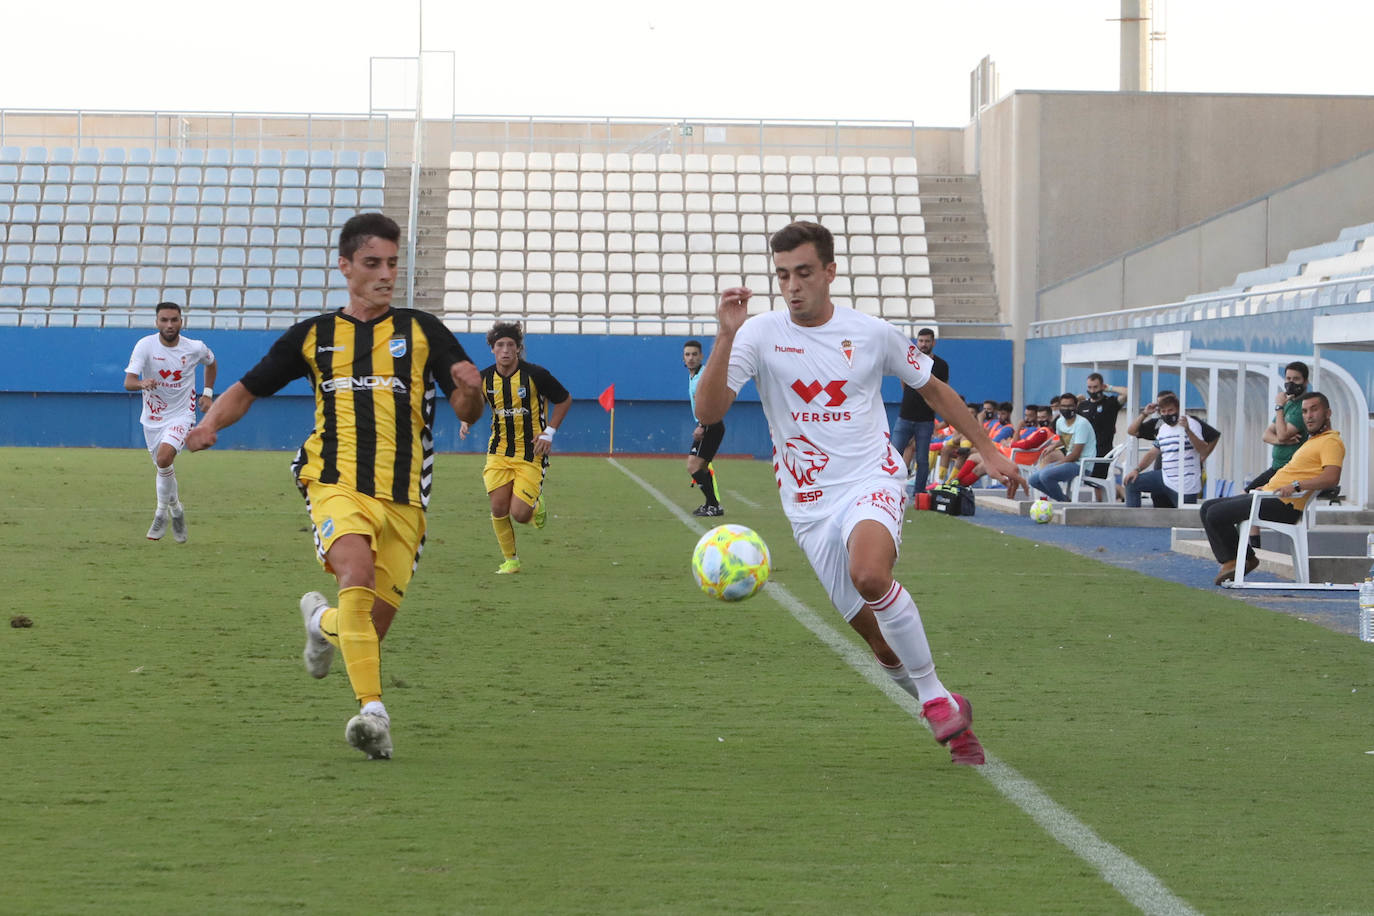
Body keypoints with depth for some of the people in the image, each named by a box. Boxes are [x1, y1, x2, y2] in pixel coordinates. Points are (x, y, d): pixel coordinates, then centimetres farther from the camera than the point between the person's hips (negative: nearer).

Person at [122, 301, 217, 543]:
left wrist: (208, 393, 8)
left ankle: (163, 512, -7)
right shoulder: (145, 345, -14)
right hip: (153, 418, 2)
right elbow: (128, 382, -24)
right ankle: (175, 510, 39)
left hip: (182, 415, -2)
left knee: (164, 457, -26)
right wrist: (142, 383, -46)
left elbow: (211, 363, 17)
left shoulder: (195, 348, -9)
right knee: (163, 468, 13)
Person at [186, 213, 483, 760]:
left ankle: (322, 620, 40)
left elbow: (467, 411, 7)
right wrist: (209, 423, 0)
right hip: (337, 483, -1)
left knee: (374, 625, 3)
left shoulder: (421, 331, 12)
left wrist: (470, 390, -18)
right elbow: (248, 388, 21)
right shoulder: (313, 336, 14)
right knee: (357, 575, -30)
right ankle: (372, 710, -33)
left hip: (403, 497, 2)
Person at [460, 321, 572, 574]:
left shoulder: (535, 374, -11)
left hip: (531, 453, -3)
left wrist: (549, 432, -6)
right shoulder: (484, 378, -2)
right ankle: (510, 560, 14)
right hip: (499, 452, 3)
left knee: (519, 514, -12)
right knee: (499, 508, -7)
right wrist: (467, 422, -4)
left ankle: (537, 505, 25)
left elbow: (565, 400, 2)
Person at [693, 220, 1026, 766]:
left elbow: (932, 389, 16)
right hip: (810, 504, 2)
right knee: (879, 638, -1)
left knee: (869, 574, -34)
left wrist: (988, 450, 17)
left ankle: (936, 696, -18)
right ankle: (953, 719, 21)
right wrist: (726, 336, -27)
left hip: (872, 480, -2)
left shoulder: (871, 334, 0)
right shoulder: (760, 334, -4)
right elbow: (709, 411, -16)